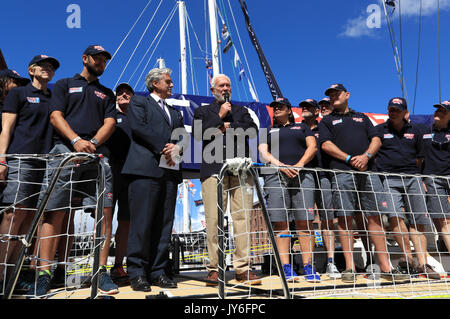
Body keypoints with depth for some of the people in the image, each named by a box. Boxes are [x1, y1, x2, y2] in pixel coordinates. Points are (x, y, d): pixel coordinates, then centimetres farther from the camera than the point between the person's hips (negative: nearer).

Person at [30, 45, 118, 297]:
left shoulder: (106, 93, 26)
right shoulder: (64, 85, 19)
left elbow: (110, 123, 11)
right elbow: (55, 116, 4)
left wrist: (93, 142, -9)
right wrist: (76, 140, -13)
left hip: (97, 154, 2)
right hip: (65, 151, -2)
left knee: (105, 211, -9)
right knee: (55, 213, -6)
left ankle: (101, 271, -4)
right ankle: (44, 273, -2)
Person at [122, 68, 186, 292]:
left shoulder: (175, 112, 29)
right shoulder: (139, 102, 13)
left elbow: (182, 136, 17)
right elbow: (138, 126, -5)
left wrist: (177, 147, -6)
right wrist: (163, 147, -10)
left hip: (170, 171, 6)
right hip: (146, 169, -5)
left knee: (164, 223, 3)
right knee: (142, 222, -7)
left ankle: (158, 272, 9)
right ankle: (137, 273, 0)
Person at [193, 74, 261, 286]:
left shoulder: (241, 110, 27)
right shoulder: (203, 111, 21)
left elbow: (253, 130, 9)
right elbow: (198, 134, 2)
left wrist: (228, 127, 1)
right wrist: (220, 116, 2)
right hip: (214, 169, -1)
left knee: (242, 217, -4)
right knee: (213, 219, -7)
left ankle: (242, 268, 1)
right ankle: (214, 268, 0)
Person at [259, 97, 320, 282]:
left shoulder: (302, 127, 24)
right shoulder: (267, 130, 23)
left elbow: (312, 147, 10)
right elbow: (263, 153, 8)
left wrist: (299, 165, -8)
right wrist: (280, 165, -10)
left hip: (302, 174, 0)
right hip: (275, 175, 0)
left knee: (304, 221, -6)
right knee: (280, 222, -7)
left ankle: (308, 267, -3)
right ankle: (286, 267, -4)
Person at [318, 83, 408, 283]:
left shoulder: (362, 117, 26)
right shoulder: (327, 121, 17)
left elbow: (376, 140, 15)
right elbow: (326, 144, 2)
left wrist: (366, 156, -6)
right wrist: (350, 159, -10)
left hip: (368, 171, 3)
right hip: (342, 172, -2)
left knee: (375, 217, 1)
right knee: (345, 217, -6)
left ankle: (385, 267, 7)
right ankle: (349, 267, -1)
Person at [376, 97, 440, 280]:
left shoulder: (414, 131, 18)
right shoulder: (379, 130, 10)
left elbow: (419, 158, 23)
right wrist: (381, 171, 3)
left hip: (412, 179, 3)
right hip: (389, 180, -3)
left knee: (418, 222, 0)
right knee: (395, 216, -22)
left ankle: (422, 264, 4)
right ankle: (409, 258, -17)